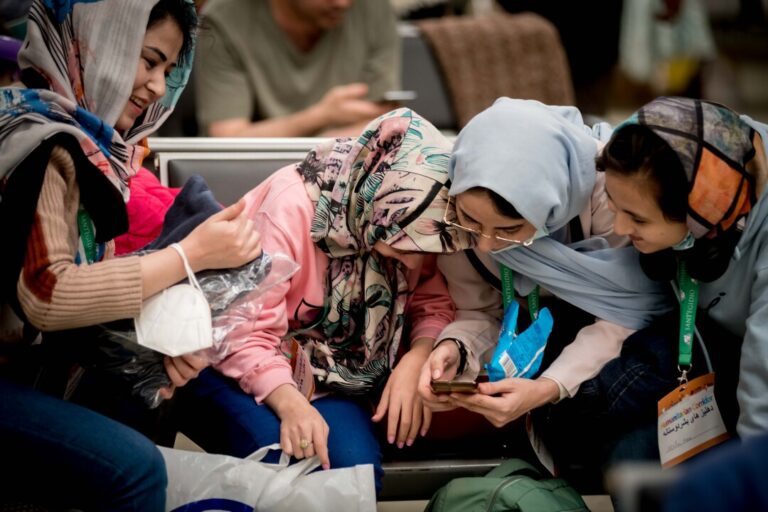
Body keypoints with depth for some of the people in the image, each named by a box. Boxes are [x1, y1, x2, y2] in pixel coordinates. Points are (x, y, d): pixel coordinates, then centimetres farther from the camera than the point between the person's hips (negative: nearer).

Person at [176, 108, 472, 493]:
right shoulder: (291, 206, -27)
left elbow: (433, 303, -3)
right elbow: (244, 335, -27)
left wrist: (414, 362, -24)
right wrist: (289, 403, -42)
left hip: (327, 374, 4)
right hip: (232, 364, -4)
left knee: (356, 464, -24)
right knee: (282, 457, -32)